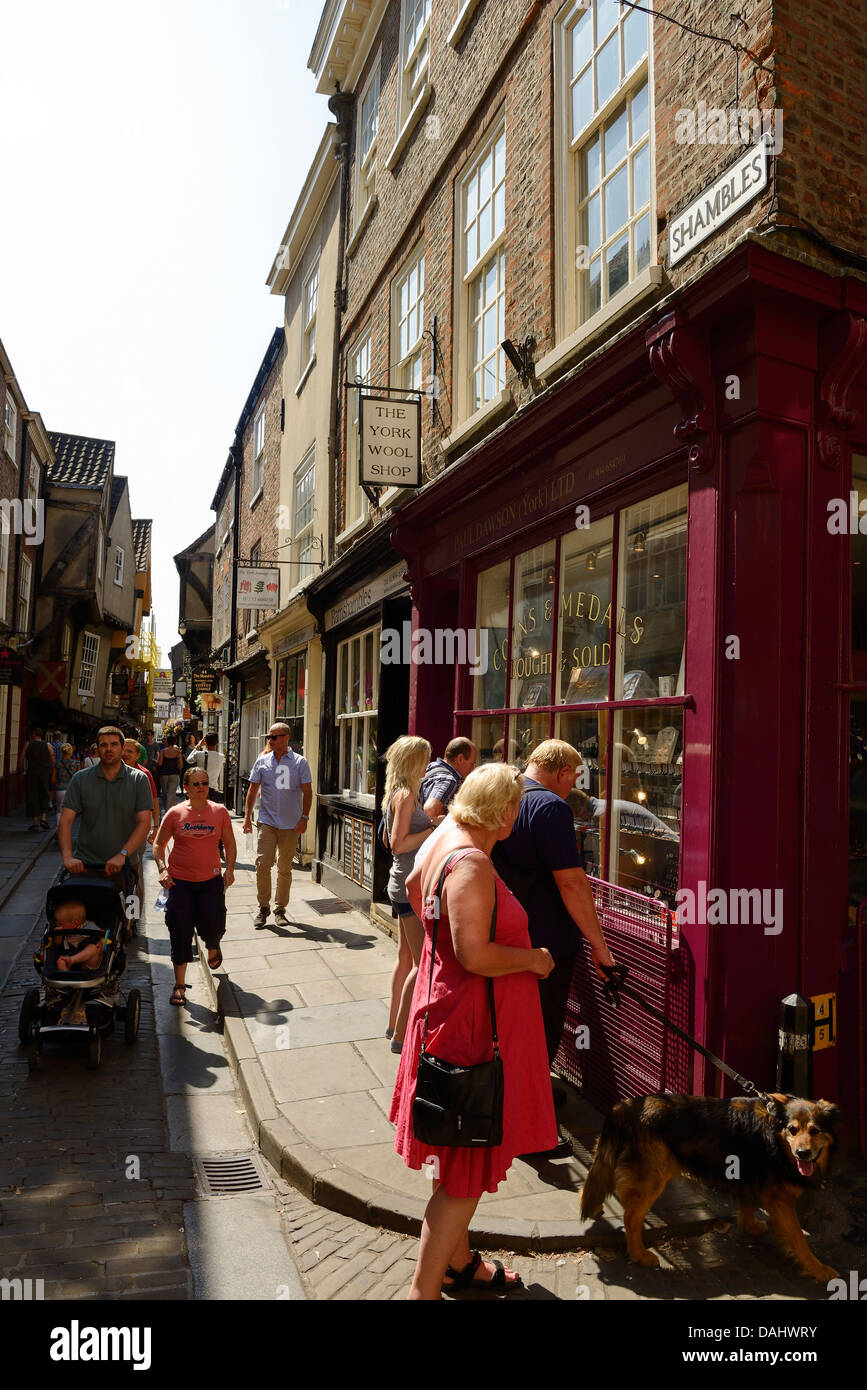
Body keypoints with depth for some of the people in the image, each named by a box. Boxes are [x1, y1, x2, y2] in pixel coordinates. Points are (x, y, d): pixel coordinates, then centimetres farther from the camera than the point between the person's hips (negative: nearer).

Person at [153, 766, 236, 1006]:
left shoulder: (219, 812, 1)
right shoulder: (175, 813, -2)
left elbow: (229, 844, 11)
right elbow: (158, 844, 7)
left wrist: (229, 869, -2)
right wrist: (163, 869, -8)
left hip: (211, 880, 1)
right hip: (179, 881, -1)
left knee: (211, 928, -4)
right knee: (180, 933, -1)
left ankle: (213, 948, 35)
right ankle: (180, 985, 12)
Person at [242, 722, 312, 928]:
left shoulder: (300, 762, 0)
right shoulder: (262, 761, 6)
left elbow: (307, 792, 2)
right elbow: (253, 790, 11)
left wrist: (304, 818, -6)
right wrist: (247, 816, 6)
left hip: (291, 825, -1)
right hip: (267, 822, 1)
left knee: (285, 868, 7)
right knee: (263, 863, -10)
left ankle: (280, 909, 19)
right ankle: (263, 907, 6)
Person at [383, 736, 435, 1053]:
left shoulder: (394, 794, 12)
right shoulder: (406, 795, -18)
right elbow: (398, 844, -23)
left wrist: (430, 824, 13)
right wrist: (434, 829, -17)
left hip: (402, 885, 10)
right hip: (412, 887, -10)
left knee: (406, 956, 17)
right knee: (422, 962, -4)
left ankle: (394, 1023, 27)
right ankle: (401, 1035, 3)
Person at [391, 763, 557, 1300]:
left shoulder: (447, 843, 6)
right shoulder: (472, 864, -25)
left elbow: (414, 882, 25)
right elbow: (475, 955, -30)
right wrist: (533, 959, -16)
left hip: (451, 1009, 11)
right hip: (475, 1025, -11)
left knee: (461, 1158, 24)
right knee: (469, 1168, 1)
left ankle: (457, 1259, 41)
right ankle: (424, 1288, 12)